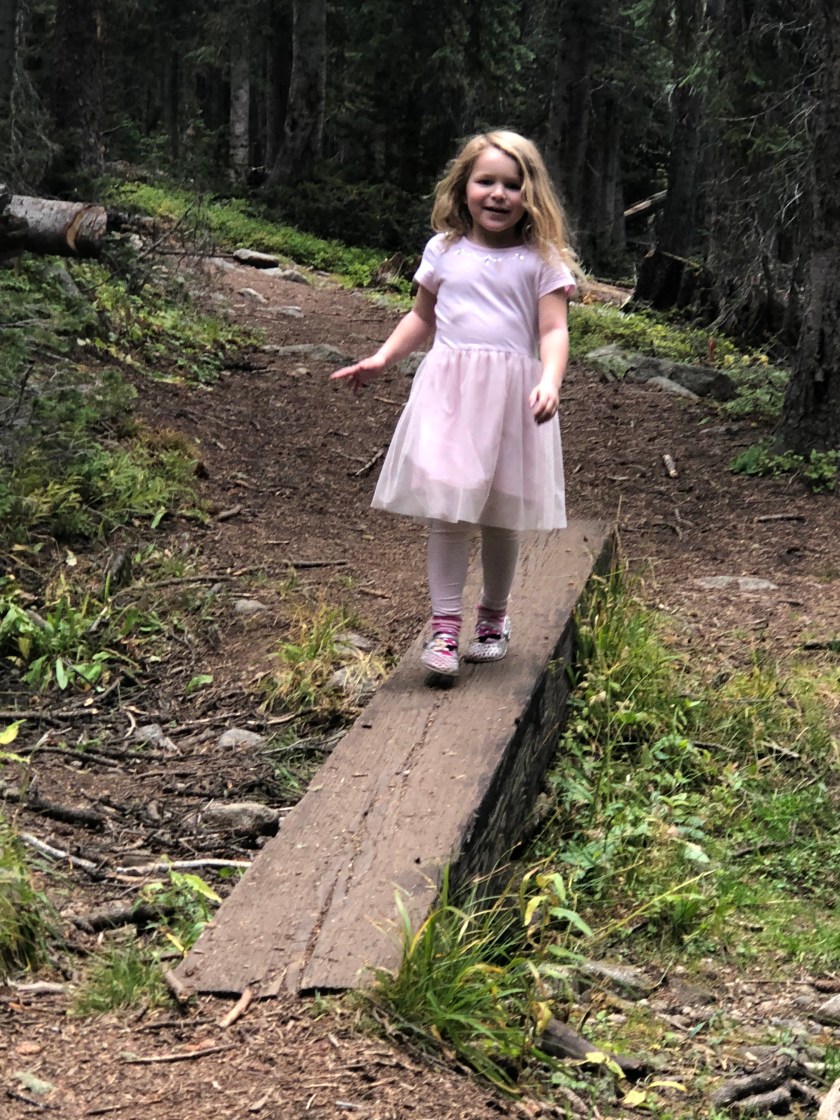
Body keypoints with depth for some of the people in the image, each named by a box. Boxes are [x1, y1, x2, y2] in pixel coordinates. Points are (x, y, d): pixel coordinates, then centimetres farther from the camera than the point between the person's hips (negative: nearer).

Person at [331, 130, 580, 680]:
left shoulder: (540, 261, 1)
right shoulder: (444, 251, 9)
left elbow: (554, 329, -6)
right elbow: (422, 316, 22)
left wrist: (549, 382, -23)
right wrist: (382, 358, 11)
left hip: (511, 395, -1)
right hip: (450, 391, 1)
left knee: (502, 516, 9)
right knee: (448, 512, -5)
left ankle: (495, 615, 27)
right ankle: (444, 624, 0)